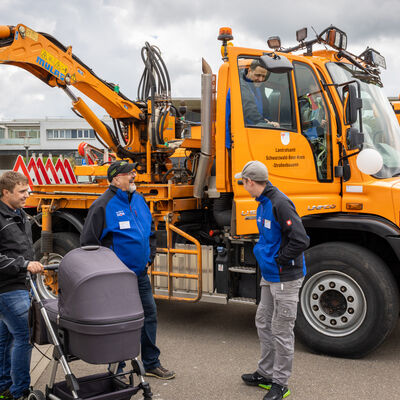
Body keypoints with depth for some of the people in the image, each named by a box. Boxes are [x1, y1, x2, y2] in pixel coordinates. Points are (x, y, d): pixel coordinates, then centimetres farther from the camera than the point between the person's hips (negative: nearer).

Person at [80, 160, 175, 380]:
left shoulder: (138, 199, 9)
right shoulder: (103, 205, -14)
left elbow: (150, 231, 22)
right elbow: (88, 241, -13)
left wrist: (149, 256, 13)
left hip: (140, 273, 7)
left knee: (149, 315, 13)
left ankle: (151, 363, 28)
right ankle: (116, 369, 19)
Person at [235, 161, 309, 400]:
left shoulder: (280, 203, -21)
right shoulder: (264, 202, 10)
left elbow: (301, 241, -27)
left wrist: (278, 260, -17)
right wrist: (262, 253, 11)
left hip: (286, 278, -10)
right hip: (270, 276, 10)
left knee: (281, 331, 1)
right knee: (264, 323, 19)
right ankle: (266, 374, 33)